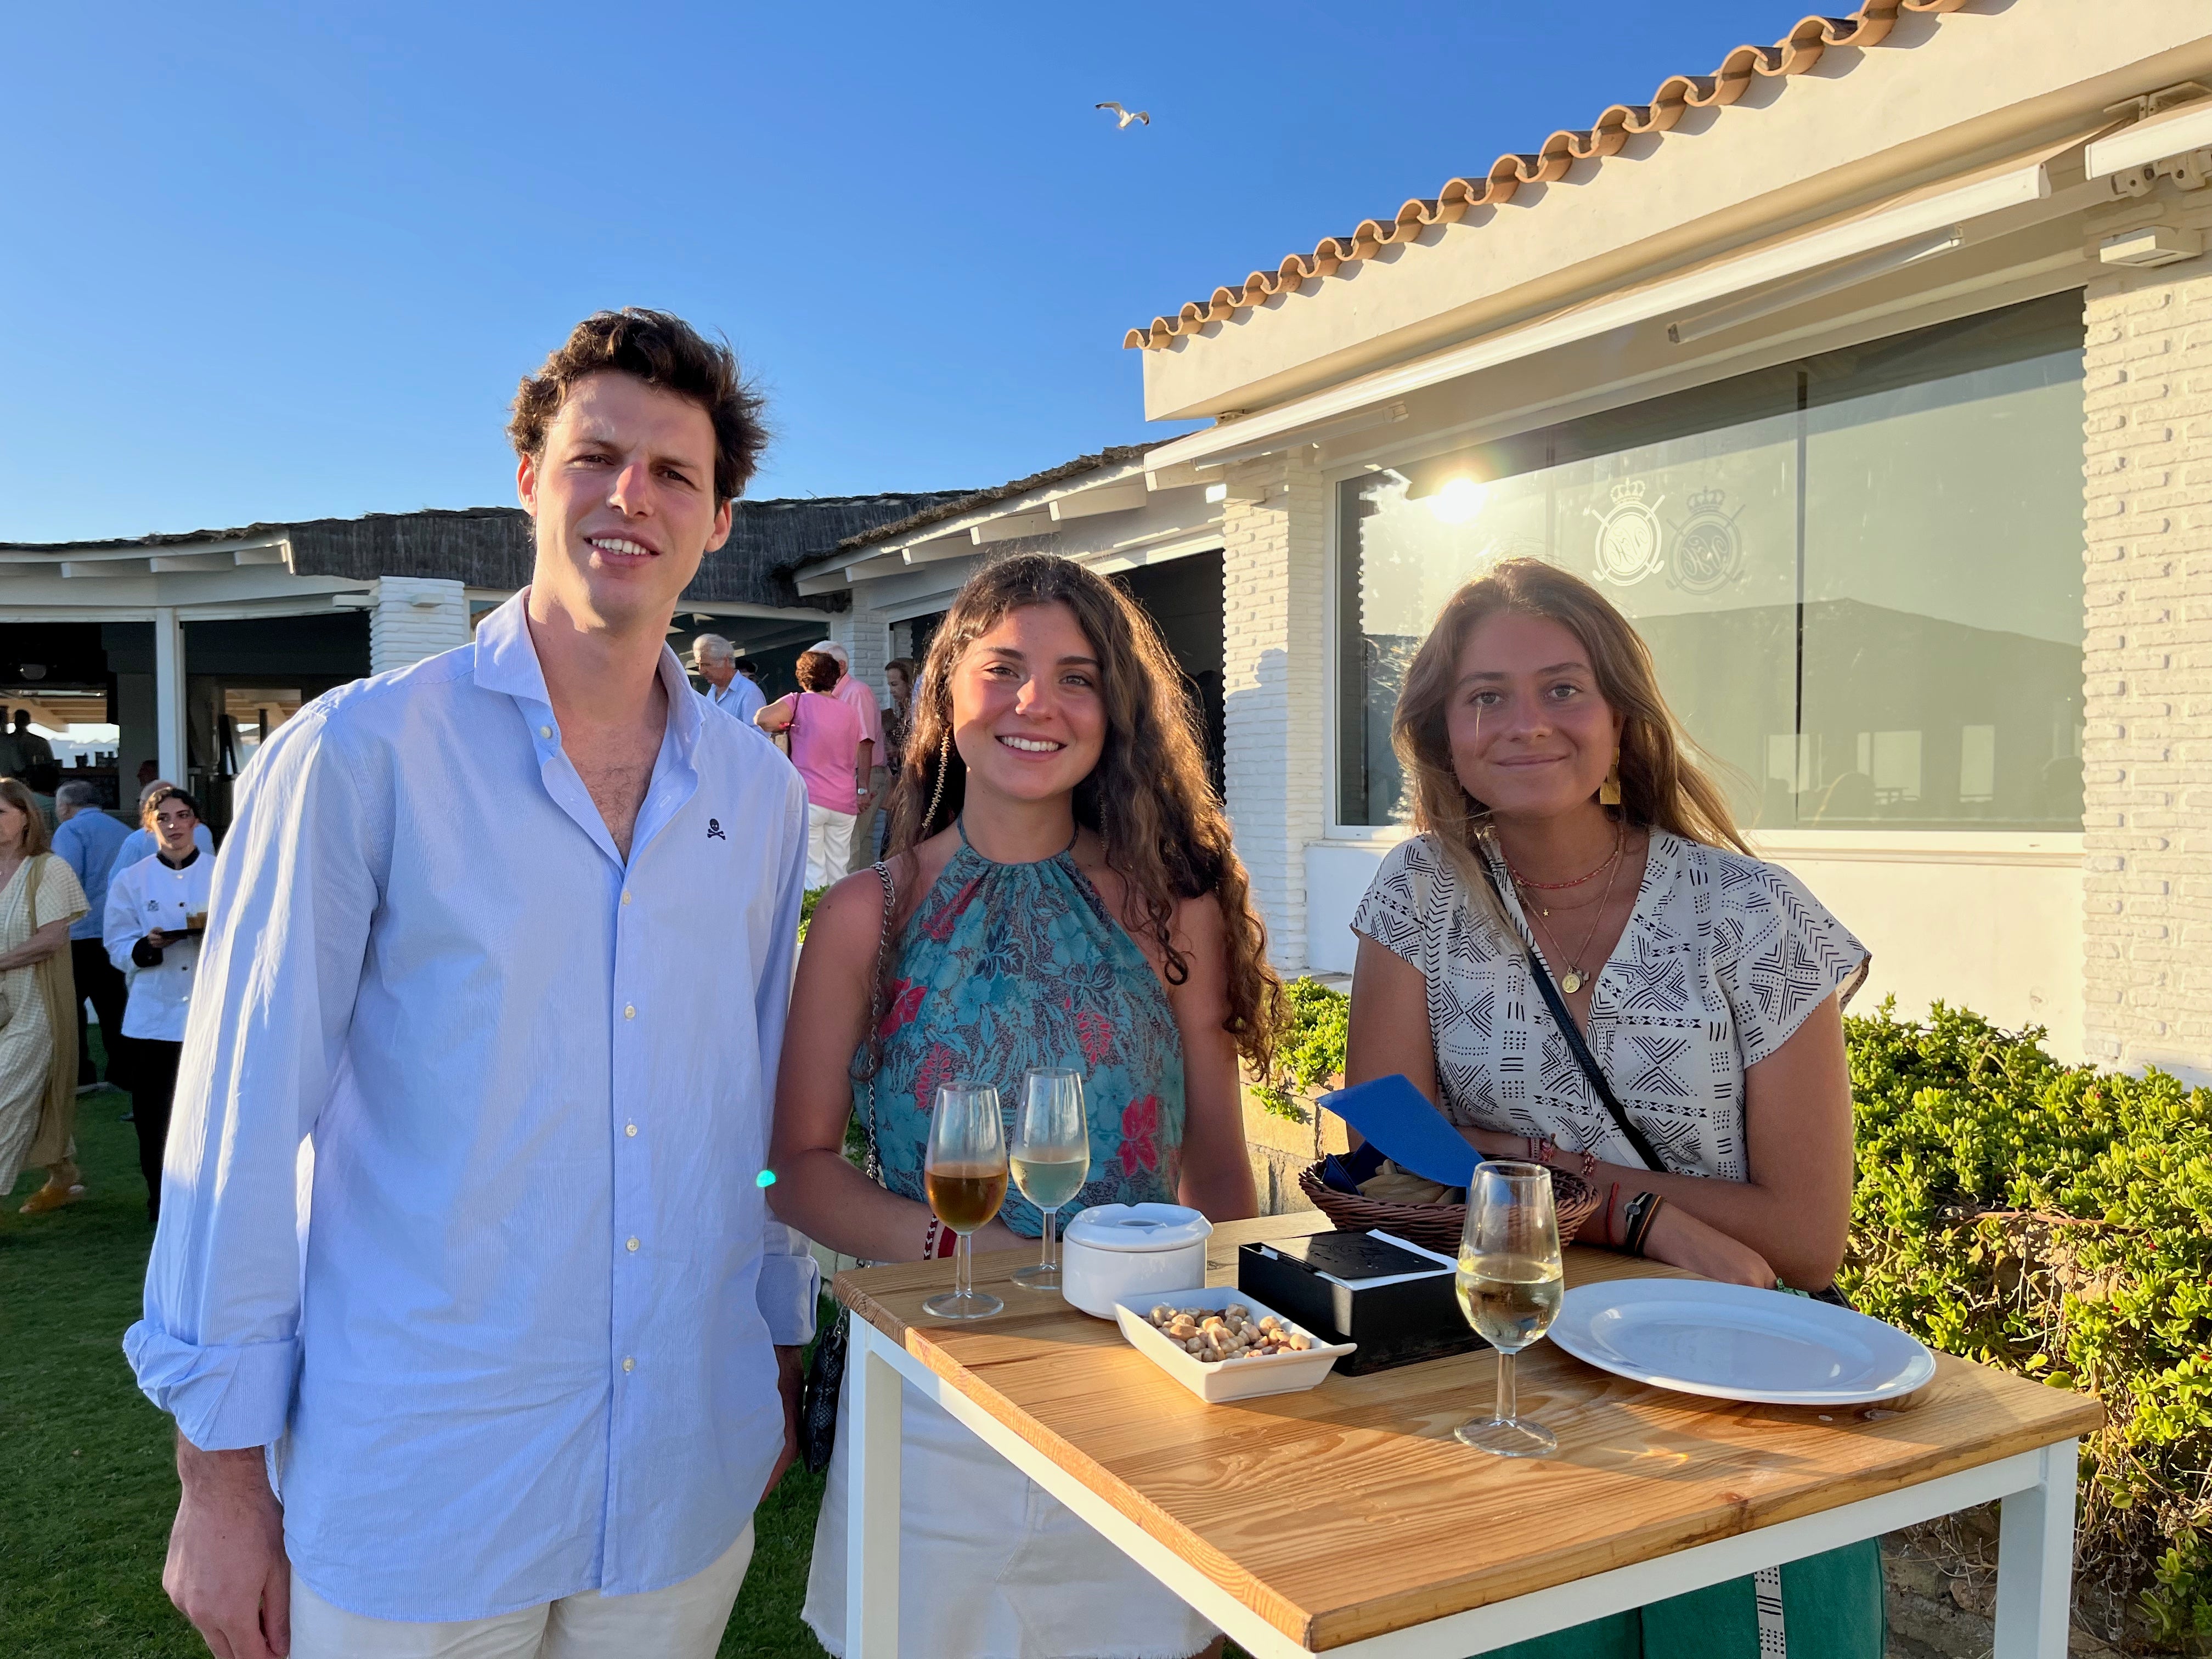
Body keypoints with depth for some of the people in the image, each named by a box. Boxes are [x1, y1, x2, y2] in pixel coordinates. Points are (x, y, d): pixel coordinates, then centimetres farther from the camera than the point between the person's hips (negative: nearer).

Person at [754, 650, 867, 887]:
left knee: (812, 874, -4)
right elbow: (860, 752, 17)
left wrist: (780, 726, 0)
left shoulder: (801, 701, -4)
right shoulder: (848, 710, 12)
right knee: (837, 874, 8)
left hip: (809, 798, -5)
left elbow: (762, 719, -19)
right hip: (844, 803, 5)